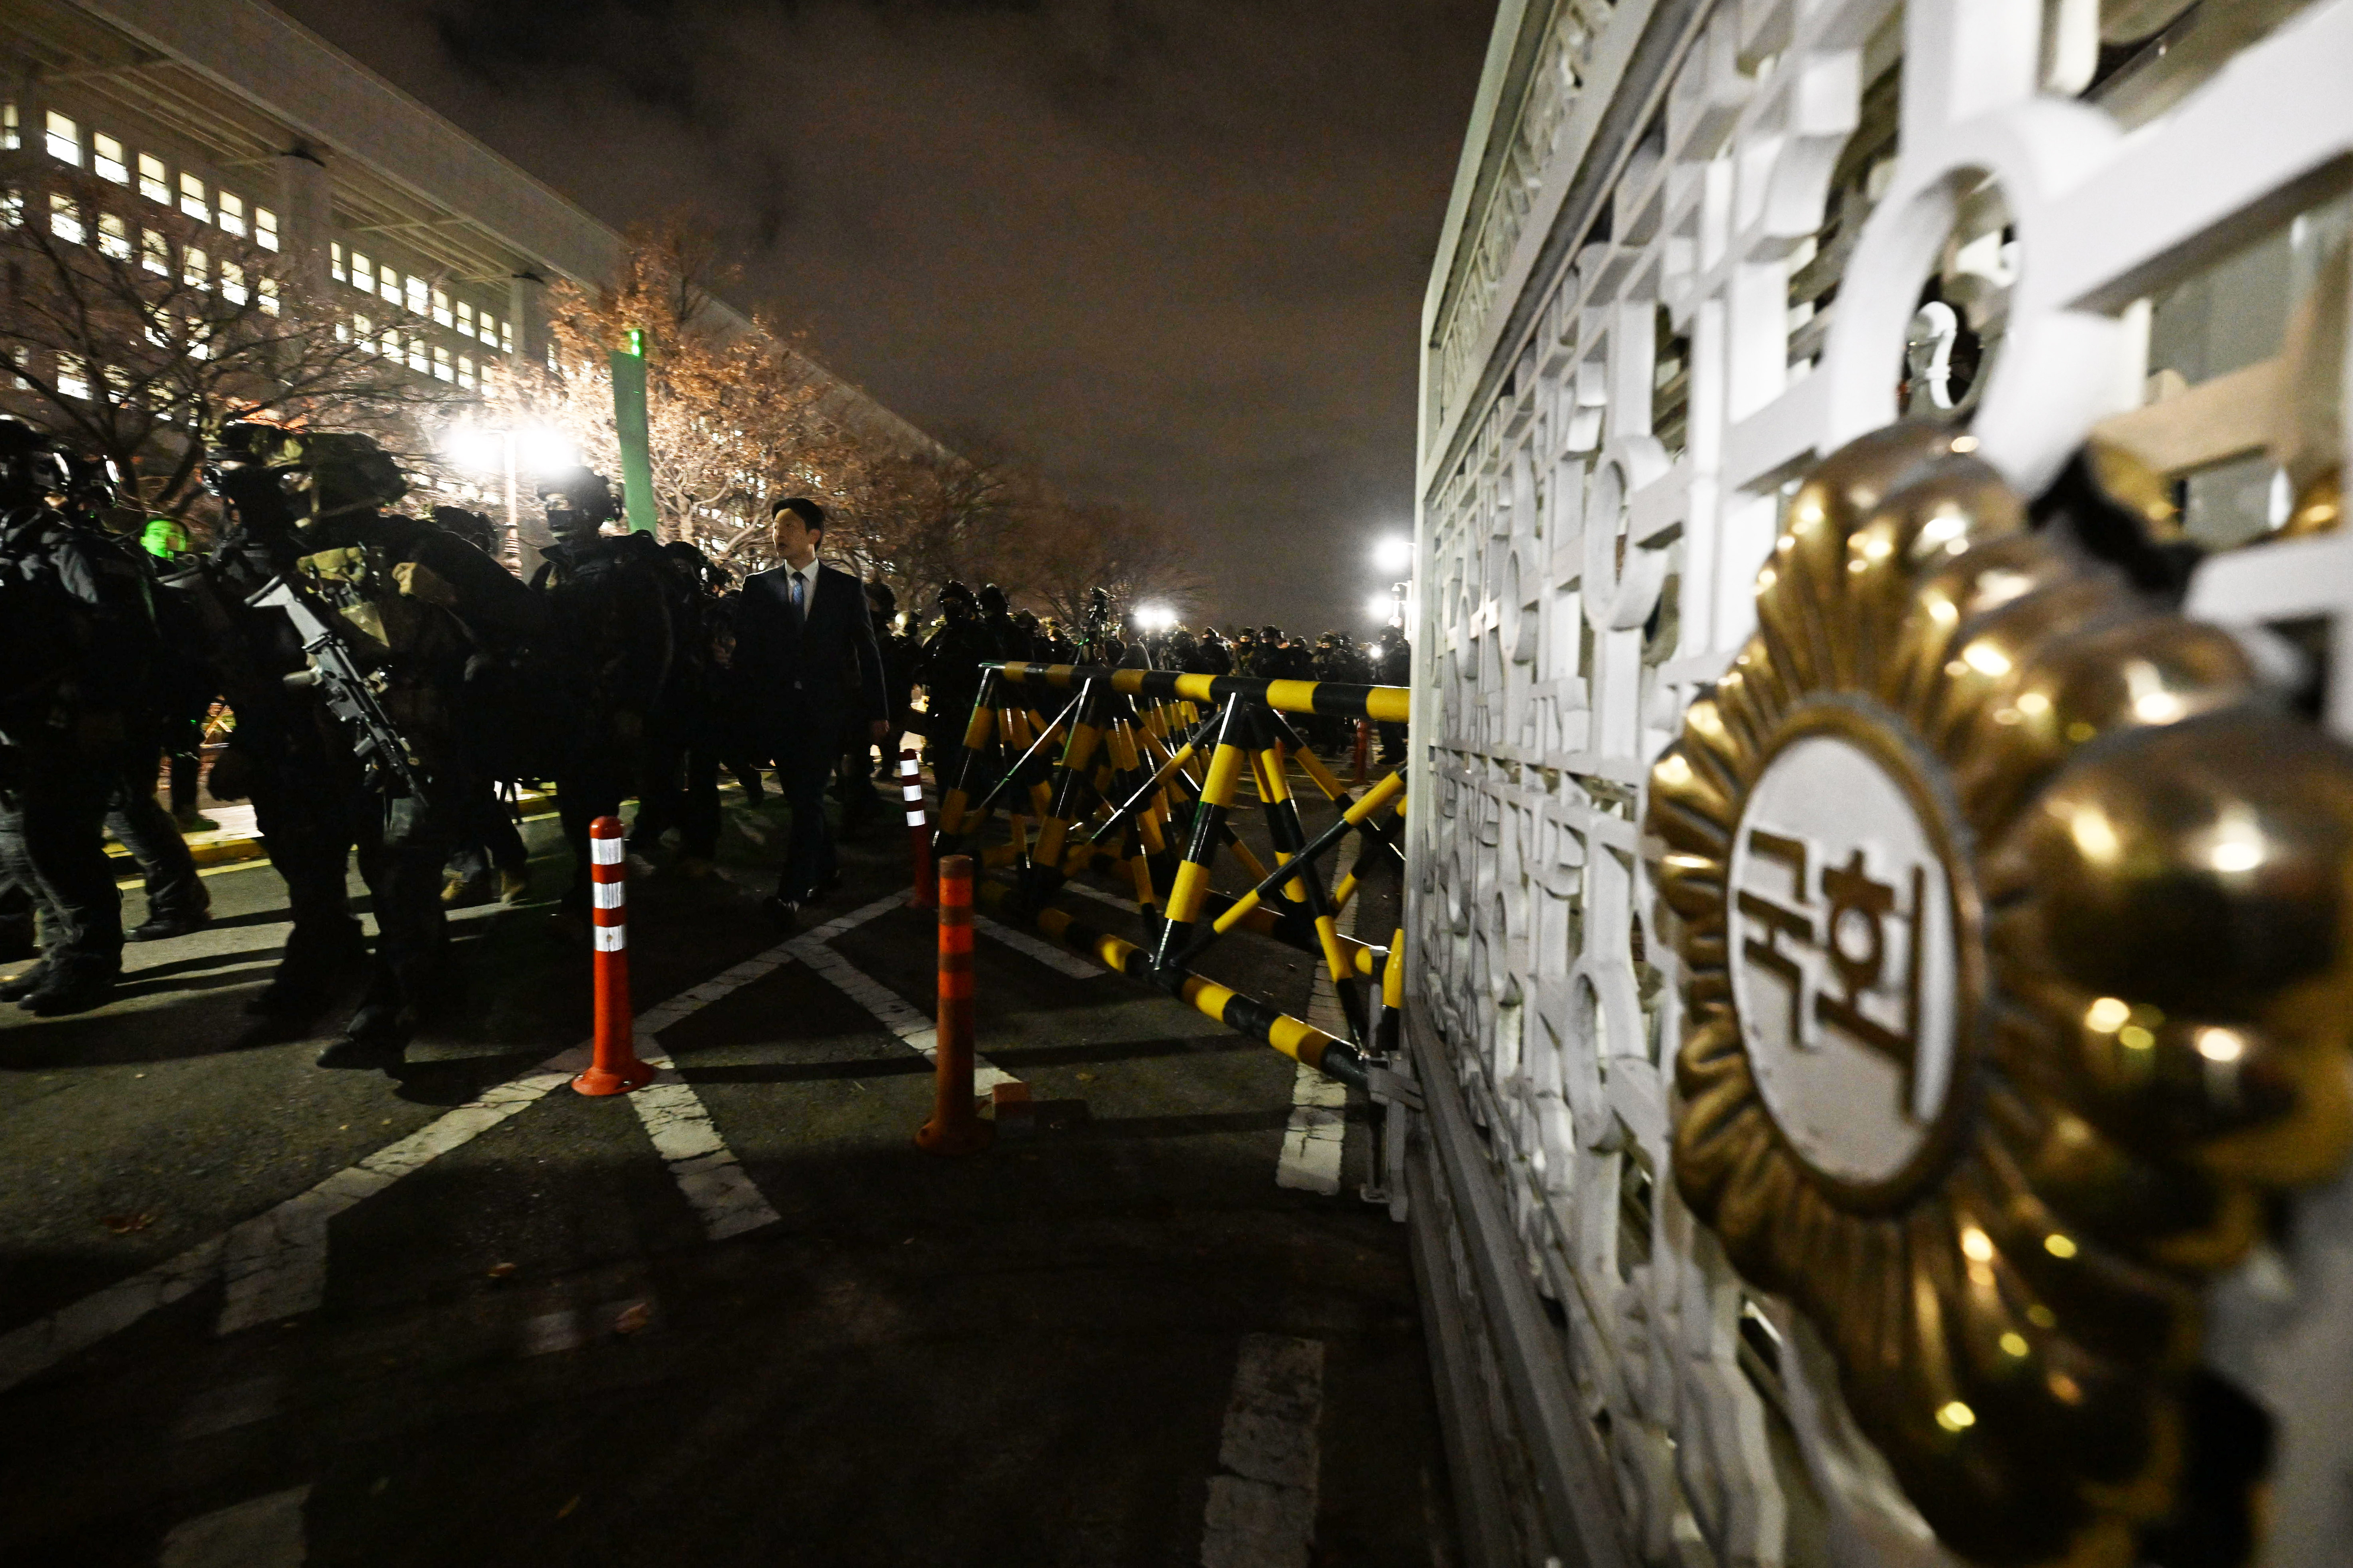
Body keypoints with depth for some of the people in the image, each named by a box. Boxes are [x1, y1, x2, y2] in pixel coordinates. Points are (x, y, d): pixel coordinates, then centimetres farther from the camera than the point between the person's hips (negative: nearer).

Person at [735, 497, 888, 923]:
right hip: (778, 710, 2)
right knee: (803, 798, 8)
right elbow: (745, 652, 6)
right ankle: (823, 870, 26)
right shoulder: (759, 586, 8)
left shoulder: (847, 587, 5)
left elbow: (867, 652, 5)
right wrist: (747, 710, -3)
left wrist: (878, 711, 3)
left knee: (808, 798, -8)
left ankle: (792, 890, -6)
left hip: (826, 710, -2)